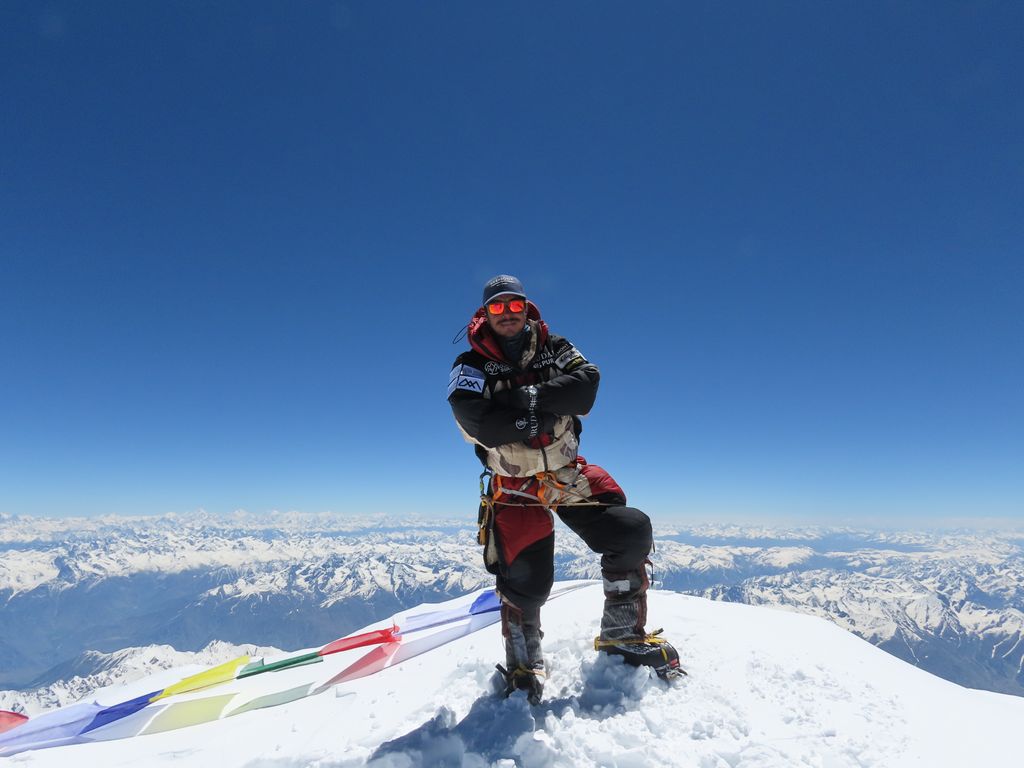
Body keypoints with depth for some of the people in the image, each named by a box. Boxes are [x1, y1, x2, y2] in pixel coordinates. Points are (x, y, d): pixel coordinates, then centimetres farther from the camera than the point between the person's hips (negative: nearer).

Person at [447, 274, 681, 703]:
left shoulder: (554, 349, 4)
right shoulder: (470, 367, -3)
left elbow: (585, 385, -16)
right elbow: (475, 422, -21)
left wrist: (531, 398, -26)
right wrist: (535, 420, -19)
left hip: (569, 473, 3)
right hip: (515, 486, -2)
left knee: (632, 532, -9)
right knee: (527, 579, -9)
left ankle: (622, 636, 13)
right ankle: (523, 667, 21)